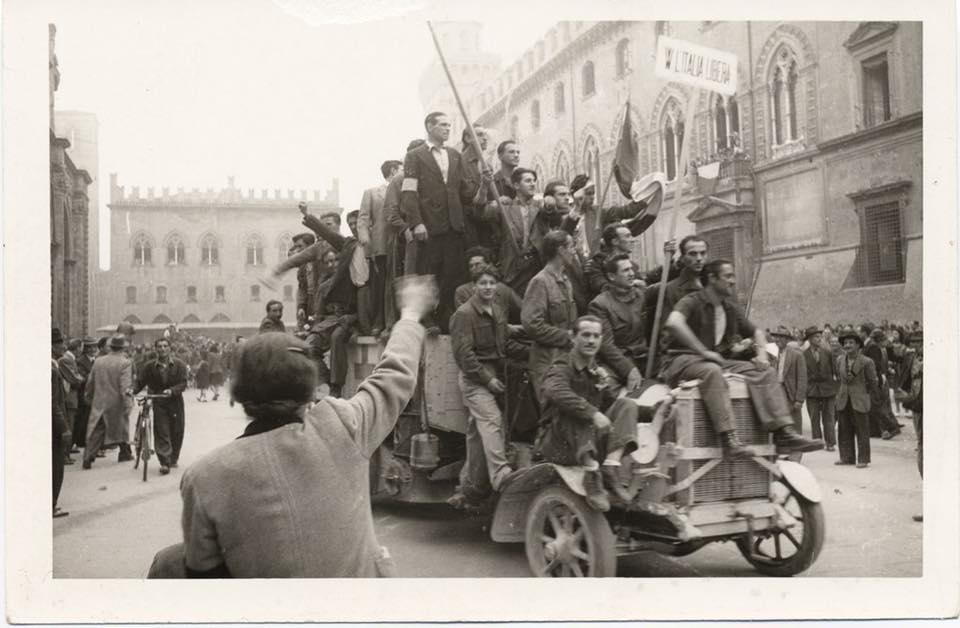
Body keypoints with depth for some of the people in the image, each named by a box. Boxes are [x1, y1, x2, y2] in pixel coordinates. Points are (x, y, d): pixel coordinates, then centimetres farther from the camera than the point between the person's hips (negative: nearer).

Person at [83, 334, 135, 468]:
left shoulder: (98, 361, 2)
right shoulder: (125, 363, -12)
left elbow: (90, 382, 10)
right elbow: (125, 386, -19)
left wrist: (89, 397, 24)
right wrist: (128, 404, -18)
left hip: (99, 403, 3)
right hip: (117, 403, -3)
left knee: (95, 432, 4)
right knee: (122, 428, 17)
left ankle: (88, 458, -6)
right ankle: (125, 453, 29)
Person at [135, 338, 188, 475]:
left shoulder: (179, 364, -2)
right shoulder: (150, 366, 1)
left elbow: (183, 383, -8)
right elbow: (140, 381, 0)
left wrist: (171, 391, -25)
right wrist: (132, 391, -19)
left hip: (175, 402, 1)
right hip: (159, 403, 0)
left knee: (176, 432, 9)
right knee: (161, 433, -9)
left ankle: (173, 459, 27)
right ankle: (165, 463, -10)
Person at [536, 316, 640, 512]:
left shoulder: (597, 373, 14)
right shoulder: (561, 368, -11)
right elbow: (555, 391, -35)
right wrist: (593, 413, -42)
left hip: (593, 443, 6)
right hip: (558, 445, -6)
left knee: (627, 405, -9)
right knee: (579, 410, -34)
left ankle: (610, 470, -25)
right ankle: (592, 476, -37)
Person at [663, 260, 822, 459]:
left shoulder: (730, 307, 17)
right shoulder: (693, 301, -7)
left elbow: (756, 332, 28)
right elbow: (673, 323, -28)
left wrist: (762, 352, 5)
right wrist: (704, 352, -30)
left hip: (719, 360, 7)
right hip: (683, 360, -7)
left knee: (765, 372, -9)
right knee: (712, 372, -40)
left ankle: (784, 435, -19)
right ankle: (729, 441, -47)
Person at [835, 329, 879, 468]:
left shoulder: (866, 362, -10)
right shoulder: (840, 360, 6)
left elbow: (873, 382, 0)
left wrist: (870, 397, 6)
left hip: (860, 401, -5)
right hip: (843, 400, 5)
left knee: (862, 431, 1)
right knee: (844, 430, 9)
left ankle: (863, 459, 8)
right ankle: (847, 457, 19)